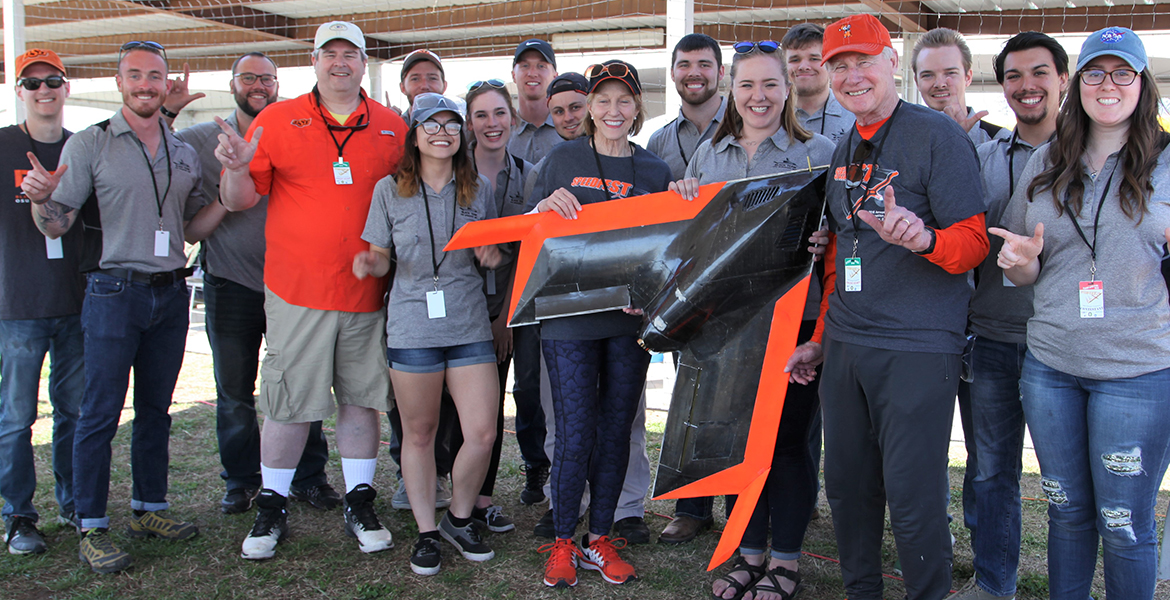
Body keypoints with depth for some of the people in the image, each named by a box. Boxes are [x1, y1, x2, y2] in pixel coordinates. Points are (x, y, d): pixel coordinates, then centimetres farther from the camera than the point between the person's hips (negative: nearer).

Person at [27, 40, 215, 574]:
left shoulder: (185, 154, 11)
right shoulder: (89, 145, -2)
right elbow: (55, 225, -4)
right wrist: (40, 199, -25)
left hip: (170, 294, 5)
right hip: (113, 290, -4)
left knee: (156, 409, 13)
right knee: (101, 412, -1)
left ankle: (149, 508, 25)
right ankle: (92, 528, 7)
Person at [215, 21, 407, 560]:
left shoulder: (391, 127, 7)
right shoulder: (278, 120, 3)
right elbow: (240, 200, 1)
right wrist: (236, 169, -19)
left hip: (367, 291, 2)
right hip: (297, 291, -1)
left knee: (361, 400, 9)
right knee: (289, 402, 4)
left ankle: (359, 506, 21)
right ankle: (272, 508, 20)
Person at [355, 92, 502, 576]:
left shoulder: (479, 189, 8)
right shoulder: (390, 191, 3)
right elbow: (382, 260, 5)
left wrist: (491, 256, -5)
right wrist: (370, 264, -17)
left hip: (470, 326, 2)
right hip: (412, 328, -1)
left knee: (482, 434, -2)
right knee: (419, 433, 7)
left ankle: (459, 519, 23)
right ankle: (426, 531, 23)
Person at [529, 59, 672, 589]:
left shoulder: (655, 170, 10)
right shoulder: (563, 160, 4)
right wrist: (546, 207, -15)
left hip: (631, 316, 3)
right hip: (569, 315, -3)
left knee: (616, 430, 8)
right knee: (575, 434, -4)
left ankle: (599, 539, 22)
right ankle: (563, 541, 14)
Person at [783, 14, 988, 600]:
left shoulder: (938, 135, -6)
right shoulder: (844, 150, 16)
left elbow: (973, 242, -9)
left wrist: (924, 239, -30)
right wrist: (820, 337, 20)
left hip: (917, 347, -7)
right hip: (844, 345, 7)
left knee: (912, 492, -5)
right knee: (846, 481, 12)